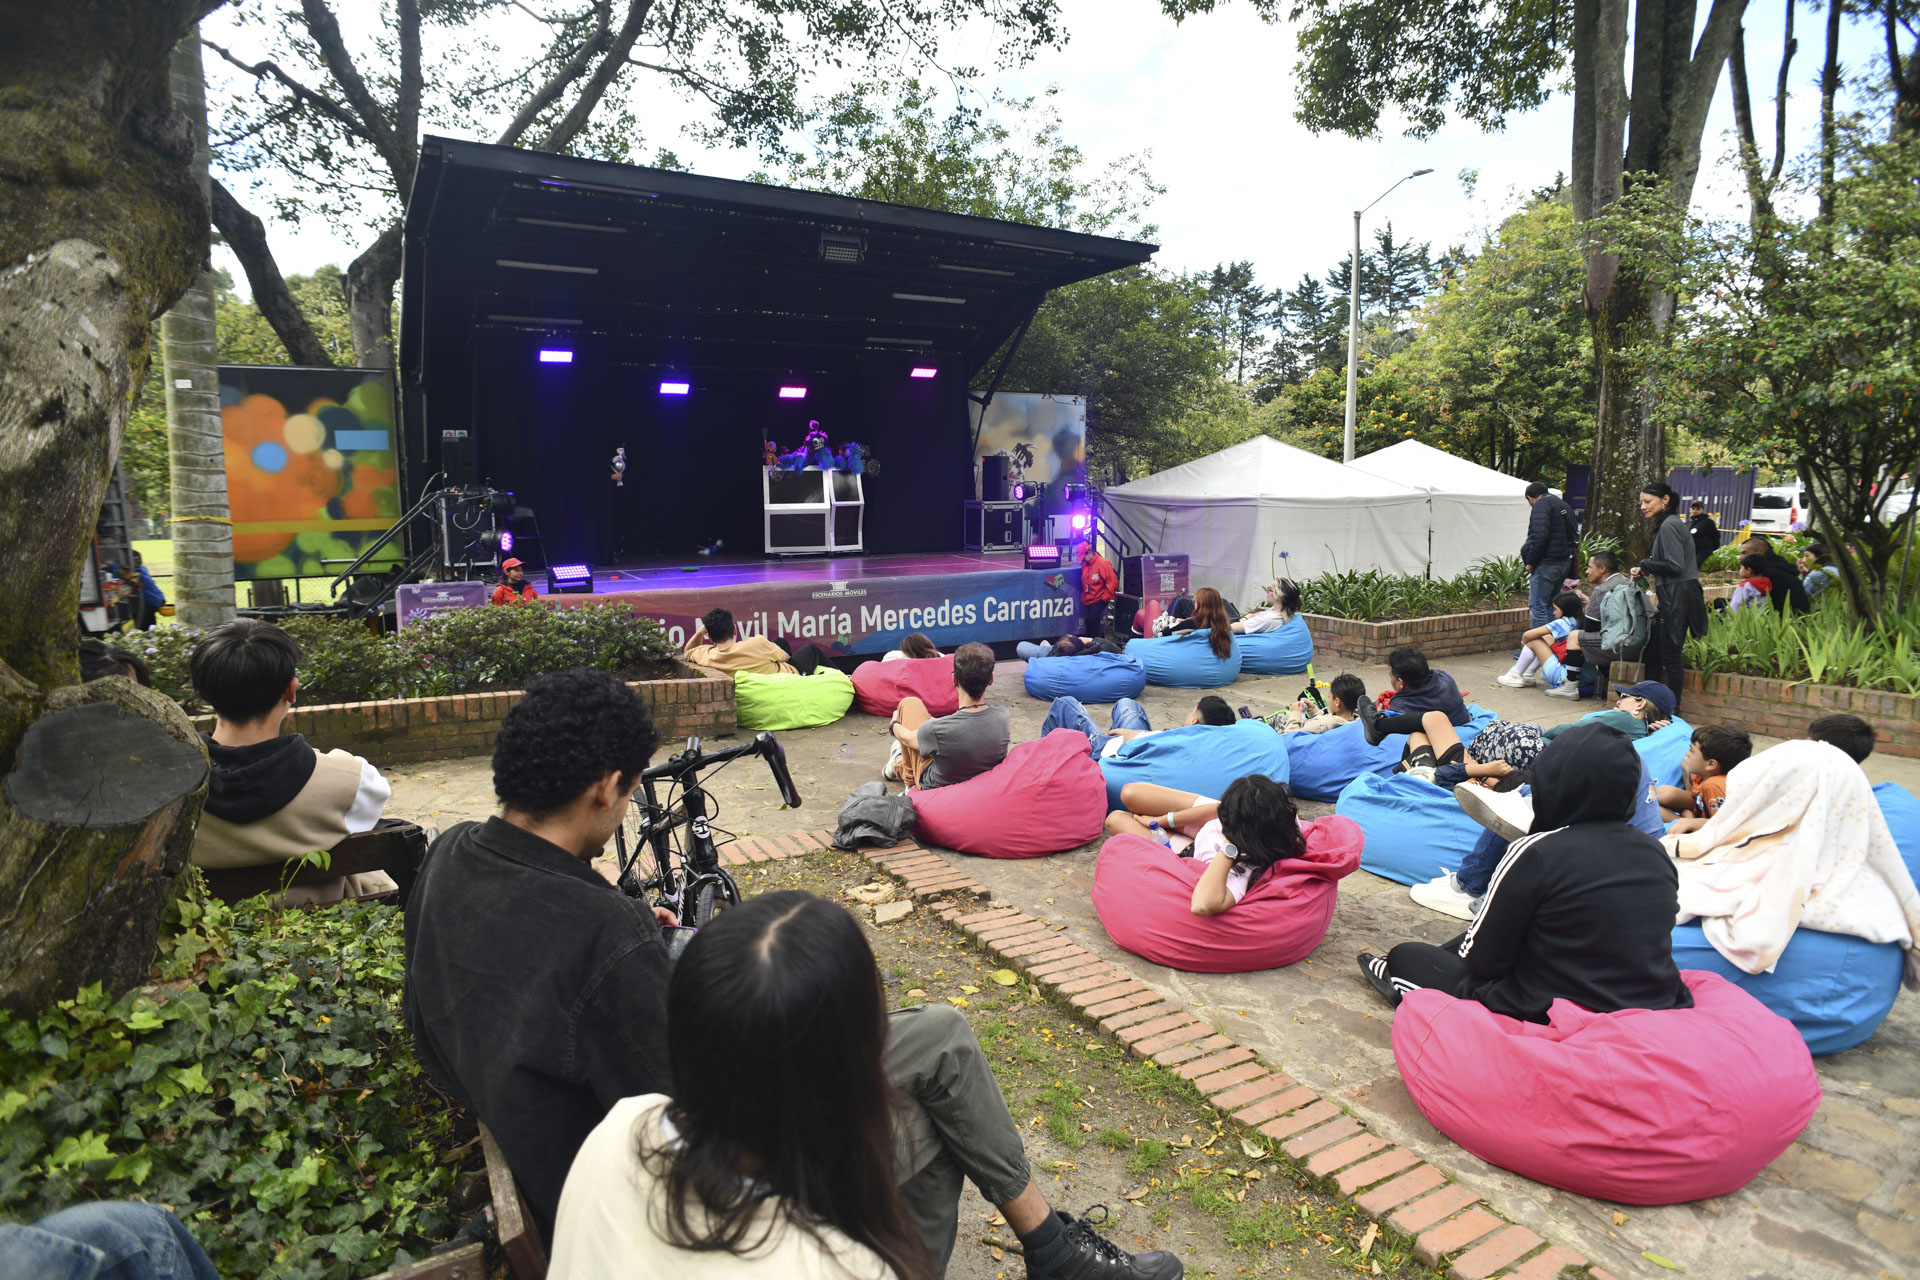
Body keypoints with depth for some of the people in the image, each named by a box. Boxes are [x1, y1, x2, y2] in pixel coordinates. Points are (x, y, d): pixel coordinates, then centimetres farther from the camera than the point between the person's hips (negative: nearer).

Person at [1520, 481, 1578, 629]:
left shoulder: (1541, 504, -8)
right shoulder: (1564, 505, 21)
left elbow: (1540, 536, -20)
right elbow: (1575, 536, 21)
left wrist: (1530, 561, -13)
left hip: (1547, 562, -9)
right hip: (1565, 562, 9)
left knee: (1537, 606, -7)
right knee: (1550, 604, 17)